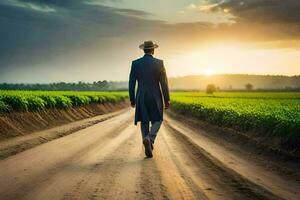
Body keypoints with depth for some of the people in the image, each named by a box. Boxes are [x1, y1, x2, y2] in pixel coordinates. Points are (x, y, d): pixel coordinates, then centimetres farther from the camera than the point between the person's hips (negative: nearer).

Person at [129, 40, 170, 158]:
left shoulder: (135, 63, -2)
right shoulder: (159, 63, -7)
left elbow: (131, 83, 1)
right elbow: (164, 83, -8)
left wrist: (132, 99, 11)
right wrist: (167, 100, 0)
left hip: (141, 98, 2)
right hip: (155, 98, -2)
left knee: (144, 122, 13)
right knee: (157, 121, 13)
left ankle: (148, 149, 9)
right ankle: (149, 139, -16)